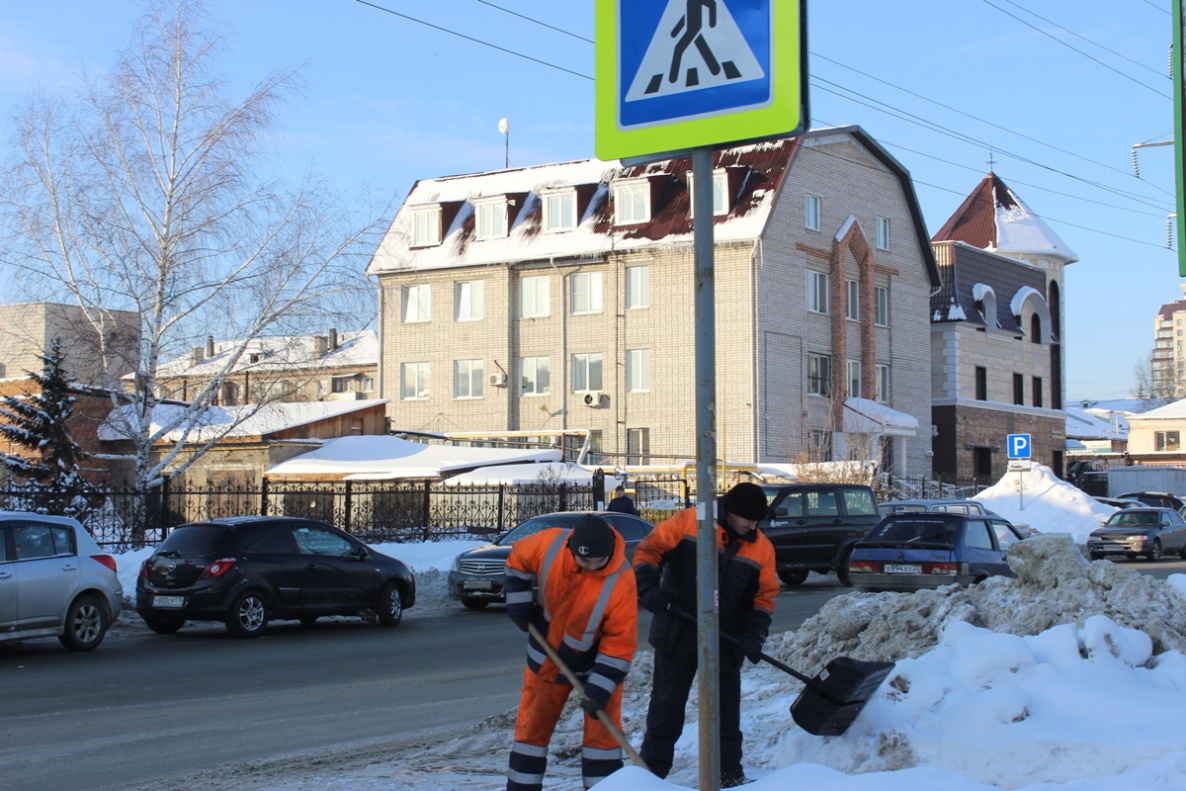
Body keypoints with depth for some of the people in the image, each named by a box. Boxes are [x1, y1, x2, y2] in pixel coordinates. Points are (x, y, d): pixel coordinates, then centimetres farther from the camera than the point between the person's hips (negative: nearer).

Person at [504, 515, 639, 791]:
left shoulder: (621, 582, -30)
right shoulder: (549, 544, -23)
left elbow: (621, 643, -25)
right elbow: (518, 560, 0)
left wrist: (599, 690, -26)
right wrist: (519, 605, -4)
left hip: (597, 662, -3)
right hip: (547, 658, 3)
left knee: (602, 728, -3)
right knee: (532, 725, 10)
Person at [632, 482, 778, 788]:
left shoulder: (762, 548, -1)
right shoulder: (687, 522, -12)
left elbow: (764, 596, 3)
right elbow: (648, 550, -8)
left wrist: (754, 635, -10)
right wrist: (648, 588, -22)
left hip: (725, 643, 3)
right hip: (676, 636, -2)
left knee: (726, 712, 9)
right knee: (665, 708, 7)